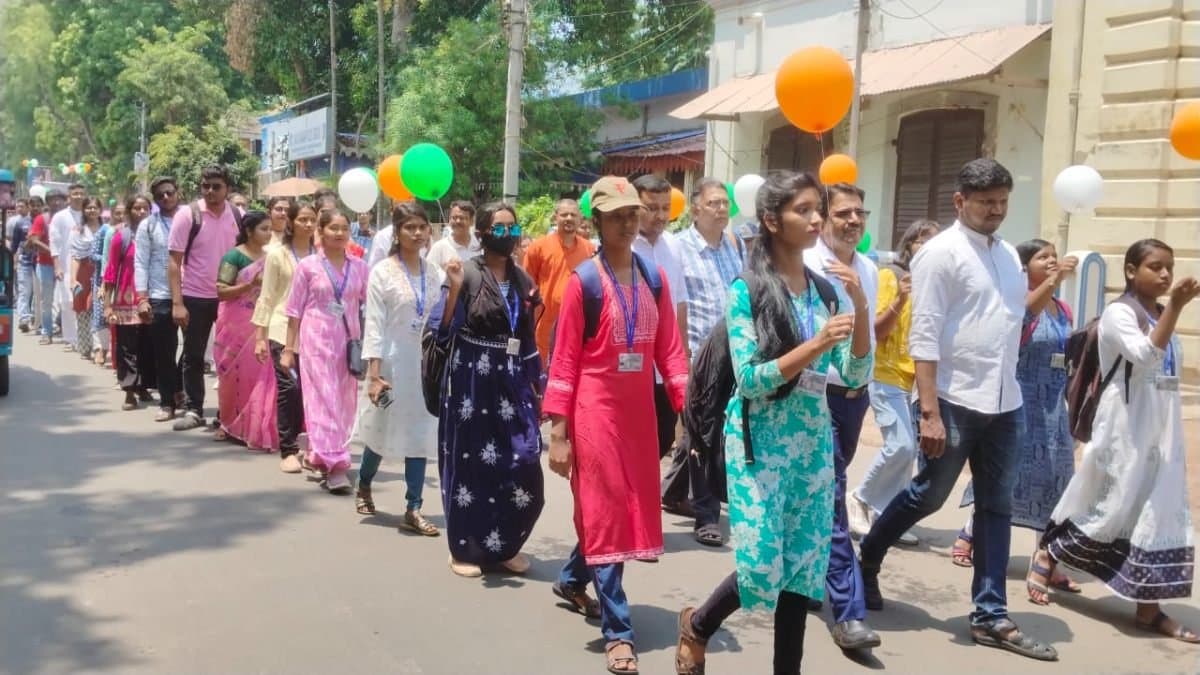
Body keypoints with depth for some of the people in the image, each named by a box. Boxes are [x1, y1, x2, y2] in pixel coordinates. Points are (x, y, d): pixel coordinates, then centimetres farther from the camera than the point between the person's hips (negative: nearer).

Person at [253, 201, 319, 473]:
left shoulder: (320, 256, 6)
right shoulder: (278, 255, 2)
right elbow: (267, 297, 3)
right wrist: (260, 336, 1)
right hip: (283, 330, -2)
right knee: (288, 388, -6)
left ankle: (310, 445, 15)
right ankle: (288, 450, 3)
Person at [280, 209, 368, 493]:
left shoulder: (359, 267, 5)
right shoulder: (307, 266, -2)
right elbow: (295, 310, 2)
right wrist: (289, 349, 1)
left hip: (349, 341, 4)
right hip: (316, 340, -3)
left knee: (344, 402, 9)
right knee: (324, 400, -6)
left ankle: (320, 456, 26)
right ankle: (334, 464, -6)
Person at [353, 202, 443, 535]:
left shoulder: (435, 274, 5)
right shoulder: (383, 272, -7)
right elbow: (374, 325, -9)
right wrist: (374, 374, -15)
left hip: (427, 363, 3)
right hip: (392, 362, -3)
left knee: (421, 434, 2)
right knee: (384, 431, 8)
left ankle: (413, 509, 9)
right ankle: (364, 486, 36)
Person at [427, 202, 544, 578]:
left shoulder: (523, 281, 8)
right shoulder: (466, 273, -8)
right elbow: (442, 332, -14)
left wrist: (538, 387, 15)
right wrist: (454, 289, -26)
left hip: (512, 382, 5)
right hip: (472, 380, -5)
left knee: (523, 468, 2)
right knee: (470, 462, 4)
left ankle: (505, 545, 20)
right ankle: (466, 549, 18)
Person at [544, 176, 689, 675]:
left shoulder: (654, 277, 6)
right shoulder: (582, 281, -8)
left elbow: (669, 349, 5)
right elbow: (564, 361, -8)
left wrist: (690, 407, -5)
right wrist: (557, 432, -11)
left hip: (640, 409, 6)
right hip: (596, 409, -6)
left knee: (631, 506, 16)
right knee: (605, 511, -1)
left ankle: (572, 580, 41)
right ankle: (617, 630, 5)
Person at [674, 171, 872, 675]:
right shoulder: (748, 289, -9)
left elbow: (855, 376, 3)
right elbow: (750, 379, -15)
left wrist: (861, 307, -9)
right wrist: (816, 345, -24)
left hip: (813, 440, 5)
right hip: (761, 439, -5)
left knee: (804, 566, 8)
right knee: (762, 565, -5)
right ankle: (698, 625, 24)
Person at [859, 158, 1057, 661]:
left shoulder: (1008, 255, 12)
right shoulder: (941, 253, -9)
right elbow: (924, 337, -15)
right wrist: (929, 412, -19)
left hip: (1005, 402, 7)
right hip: (955, 401, -7)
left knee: (997, 508, 9)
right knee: (927, 496, 4)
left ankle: (991, 617, 17)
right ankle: (865, 563, 28)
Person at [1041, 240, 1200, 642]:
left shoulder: (1162, 316, 12)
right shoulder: (1119, 313, -10)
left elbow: (1167, 370, 18)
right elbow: (1145, 356, -25)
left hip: (1163, 425, 7)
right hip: (1127, 424, -7)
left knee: (1160, 511, 4)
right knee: (1113, 503, -4)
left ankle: (1149, 608, 8)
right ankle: (1046, 557, 18)